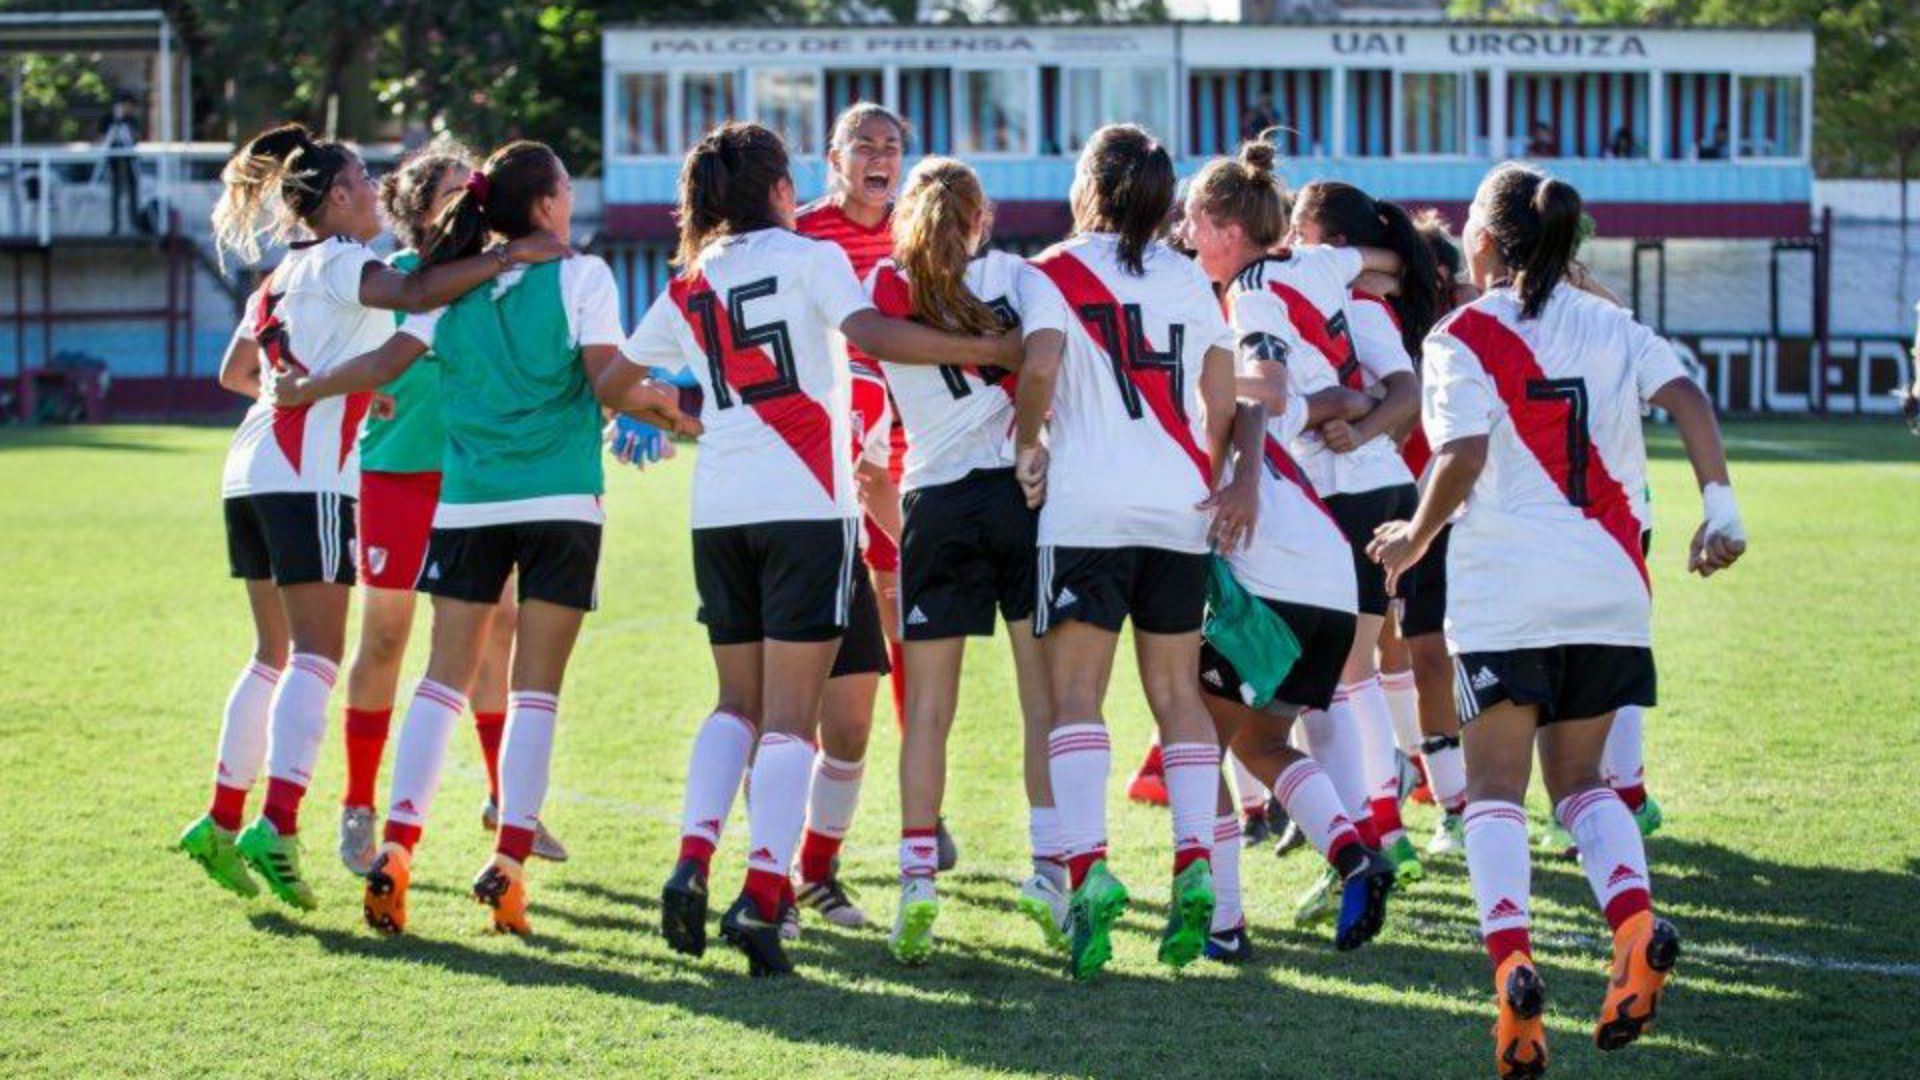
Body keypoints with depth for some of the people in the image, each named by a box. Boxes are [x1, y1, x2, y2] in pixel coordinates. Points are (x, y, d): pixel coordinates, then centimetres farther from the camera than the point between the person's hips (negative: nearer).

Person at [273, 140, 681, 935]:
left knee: (445, 674, 6)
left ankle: (396, 848, -7)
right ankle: (509, 860, -7)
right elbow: (609, 383, -11)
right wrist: (649, 395, 9)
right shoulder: (579, 276, -2)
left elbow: (390, 360, 2)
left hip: (468, 502, 3)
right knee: (535, 686, 1)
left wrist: (300, 391, 15)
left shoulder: (456, 284, 7)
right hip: (560, 498, -3)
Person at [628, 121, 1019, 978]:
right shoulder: (809, 257, 0)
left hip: (719, 510, 4)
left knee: (739, 702, 17)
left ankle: (693, 858, -4)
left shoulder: (689, 287, 13)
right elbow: (870, 333, -16)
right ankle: (762, 893, -12)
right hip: (805, 505, -4)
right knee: (790, 714, -2)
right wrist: (993, 351, -15)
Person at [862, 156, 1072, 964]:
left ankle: (916, 881, -1)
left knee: (928, 706, 5)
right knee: (1046, 693, 4)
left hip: (935, 501, 1)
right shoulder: (1017, 275, 3)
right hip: (1023, 490, -1)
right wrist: (1034, 442, -9)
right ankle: (1049, 868, -2)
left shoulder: (884, 289, 7)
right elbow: (1045, 351, -14)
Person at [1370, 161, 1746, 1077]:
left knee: (1495, 784, 0)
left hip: (1503, 590, -4)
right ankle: (1636, 921, -11)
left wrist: (1415, 539, 2)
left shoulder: (1462, 337, -2)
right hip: (1608, 587, 4)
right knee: (1579, 777, 16)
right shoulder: (1611, 328, 12)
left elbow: (1461, 459, -13)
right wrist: (1719, 508, -3)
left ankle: (1510, 959, -22)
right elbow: (1687, 398, -3)